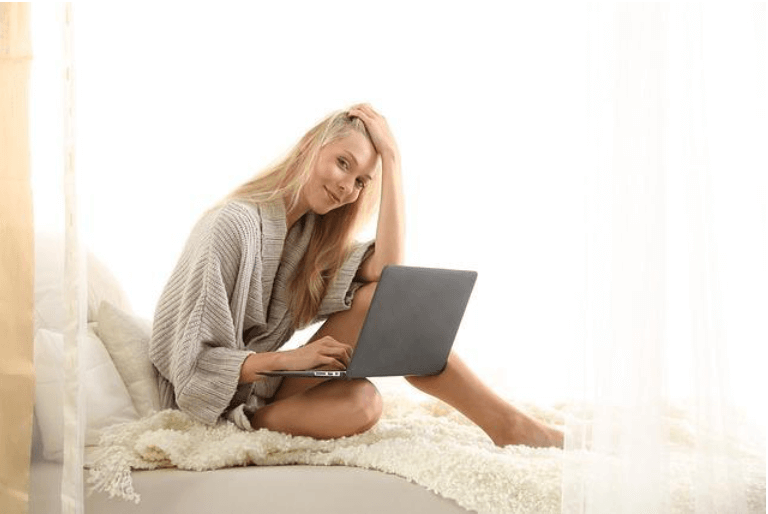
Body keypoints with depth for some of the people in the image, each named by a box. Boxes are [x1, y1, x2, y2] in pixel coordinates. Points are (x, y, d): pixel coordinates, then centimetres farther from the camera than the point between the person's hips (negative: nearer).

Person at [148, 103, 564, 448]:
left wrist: (391, 157, -11)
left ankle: (505, 422, -17)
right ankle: (505, 425, -16)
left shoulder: (313, 235, 8)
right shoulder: (234, 224, -15)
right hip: (219, 405, -6)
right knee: (360, 404, -34)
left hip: (264, 389, 6)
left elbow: (388, 273, -13)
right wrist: (291, 358, -30)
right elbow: (196, 362, -17)